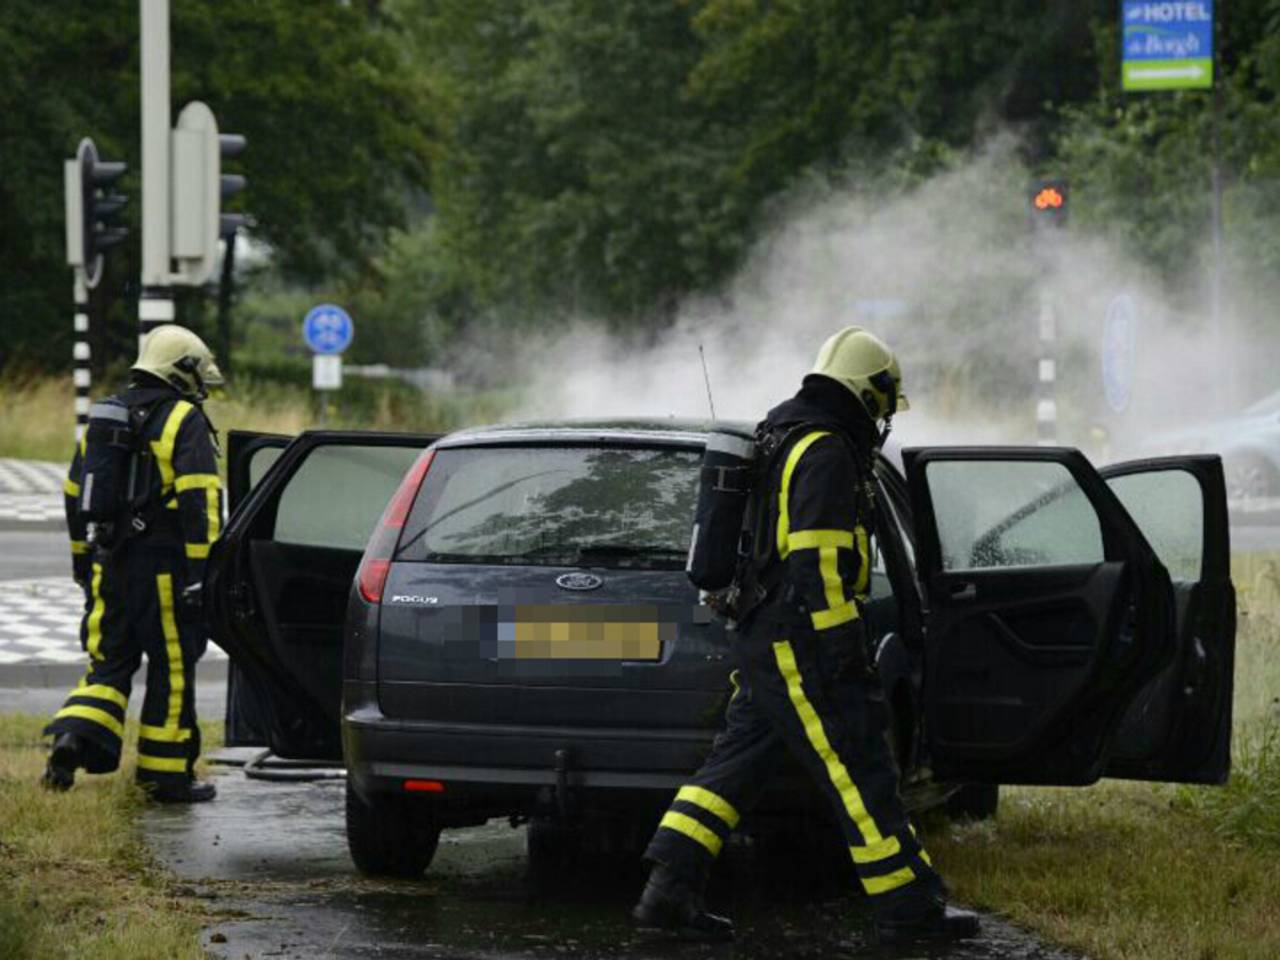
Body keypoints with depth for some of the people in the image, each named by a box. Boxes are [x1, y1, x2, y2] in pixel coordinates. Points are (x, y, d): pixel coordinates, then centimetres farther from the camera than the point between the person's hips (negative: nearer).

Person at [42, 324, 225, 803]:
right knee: (172, 669, 3)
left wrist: (83, 558, 28)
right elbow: (200, 499, -17)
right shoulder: (185, 422, -8)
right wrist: (201, 569, -17)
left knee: (110, 663, 12)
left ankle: (74, 739, -10)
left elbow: (75, 494, 20)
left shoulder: (103, 418, 15)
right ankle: (166, 774, 7)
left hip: (110, 564, 6)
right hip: (164, 567, -6)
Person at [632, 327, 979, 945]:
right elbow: (818, 561, -21)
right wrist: (843, 645, -21)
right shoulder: (827, 454, -13)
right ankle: (907, 908, -1)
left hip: (762, 640, 10)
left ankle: (669, 892, 3)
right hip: (802, 646, -10)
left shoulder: (782, 441, 20)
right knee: (860, 775, -5)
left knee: (733, 765, 8)